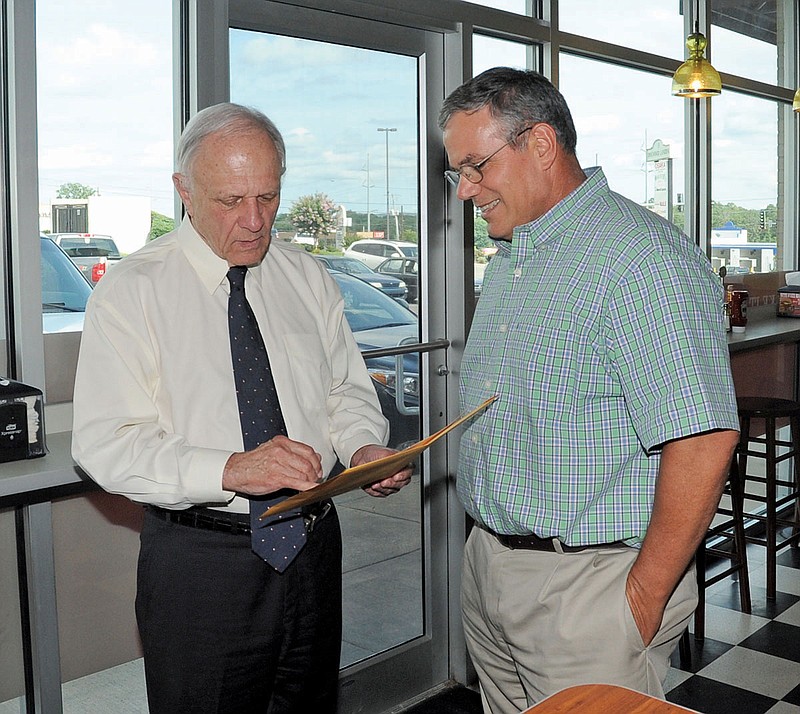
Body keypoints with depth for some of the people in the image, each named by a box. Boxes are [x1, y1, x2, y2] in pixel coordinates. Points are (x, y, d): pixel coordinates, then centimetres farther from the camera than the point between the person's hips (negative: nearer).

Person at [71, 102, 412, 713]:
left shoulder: (308, 279, 5)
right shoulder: (131, 292, -9)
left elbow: (347, 392, 12)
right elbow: (106, 444, -16)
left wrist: (365, 447, -10)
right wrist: (230, 470, -30)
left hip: (312, 544, 5)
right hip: (199, 562, -4)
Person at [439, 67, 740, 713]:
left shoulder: (641, 258, -19)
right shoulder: (509, 261, 12)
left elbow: (703, 440, -25)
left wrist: (643, 598, -19)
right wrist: (490, 546, 12)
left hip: (586, 585, -8)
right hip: (489, 564, 9)